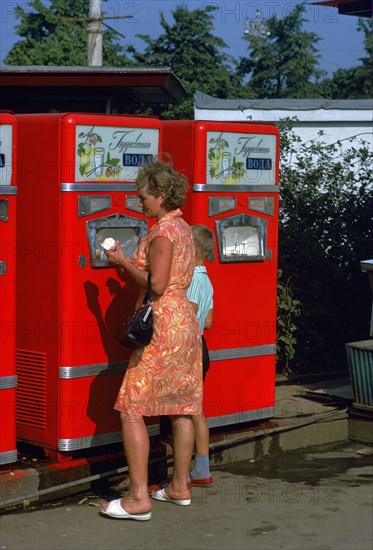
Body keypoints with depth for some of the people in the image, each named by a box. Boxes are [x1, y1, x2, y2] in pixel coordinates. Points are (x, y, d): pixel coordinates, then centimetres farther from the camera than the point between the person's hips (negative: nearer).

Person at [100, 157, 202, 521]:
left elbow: (155, 285, -21)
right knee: (181, 406, 13)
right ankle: (179, 488, 21)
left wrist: (124, 262, -8)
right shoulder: (184, 229, 15)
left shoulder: (163, 232, -14)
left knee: (131, 407, -8)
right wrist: (126, 265, 14)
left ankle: (139, 498, -11)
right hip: (186, 320, 10)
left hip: (162, 324, -10)